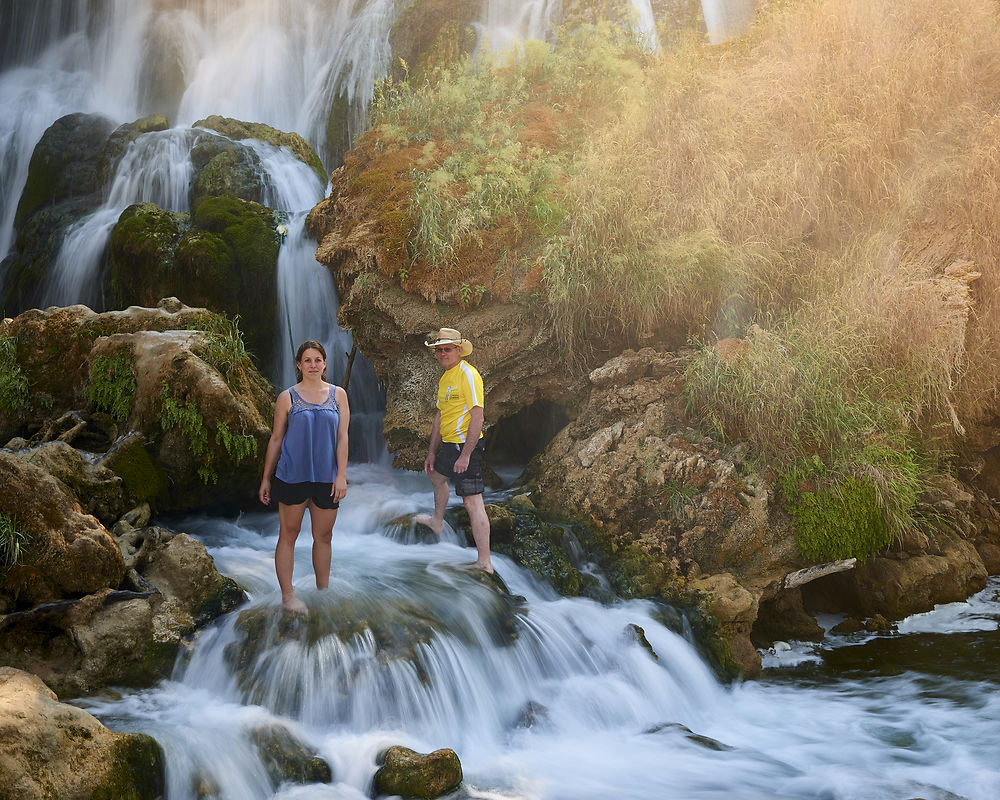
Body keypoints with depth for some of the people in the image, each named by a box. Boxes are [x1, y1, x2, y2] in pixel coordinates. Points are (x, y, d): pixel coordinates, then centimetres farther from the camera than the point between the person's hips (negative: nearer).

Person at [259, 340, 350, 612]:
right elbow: (276, 439, 4)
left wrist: (341, 475, -5)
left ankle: (323, 592, 22)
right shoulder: (287, 398, 1)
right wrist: (266, 479, 5)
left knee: (324, 536, 10)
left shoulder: (338, 394, 6)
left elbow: (342, 436, 3)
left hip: (326, 478, 2)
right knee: (288, 535, 3)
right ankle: (287, 594, 10)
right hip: (292, 475, -2)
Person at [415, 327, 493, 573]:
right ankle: (437, 521, 58)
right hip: (449, 445, 11)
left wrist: (466, 454, -26)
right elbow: (440, 417, 22)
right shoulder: (445, 378, 15)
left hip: (465, 445, -11)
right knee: (436, 476, 33)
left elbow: (477, 417, -22)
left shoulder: (468, 375, -16)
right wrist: (431, 452, 23)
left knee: (472, 502, -13)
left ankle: (484, 563, -13)